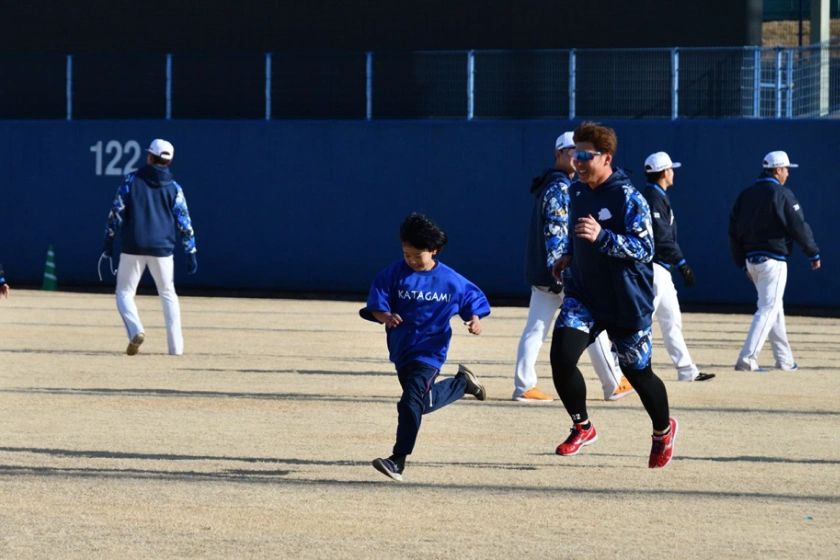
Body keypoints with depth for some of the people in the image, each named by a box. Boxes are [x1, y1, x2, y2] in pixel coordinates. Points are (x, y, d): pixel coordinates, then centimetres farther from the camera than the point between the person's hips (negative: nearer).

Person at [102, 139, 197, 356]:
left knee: (124, 292, 9)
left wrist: (109, 241, 4)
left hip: (133, 248, -2)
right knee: (168, 295, 15)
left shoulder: (131, 181, 1)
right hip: (162, 249, 2)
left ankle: (135, 330, -18)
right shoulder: (174, 188, 4)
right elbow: (184, 222, 1)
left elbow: (116, 212, -3)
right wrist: (191, 253, 4)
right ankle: (176, 346, 7)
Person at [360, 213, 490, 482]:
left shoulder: (451, 281, -8)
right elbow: (376, 304, -6)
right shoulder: (395, 273, -6)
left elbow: (473, 299, 6)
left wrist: (475, 319, -13)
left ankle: (398, 461, -21)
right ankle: (462, 383, 49)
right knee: (424, 403, 22)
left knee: (412, 400, -20)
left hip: (430, 350, -5)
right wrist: (385, 316, -28)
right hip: (401, 347, 5)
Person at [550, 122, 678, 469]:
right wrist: (569, 255, 5)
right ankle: (582, 428, 4)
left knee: (637, 372, 8)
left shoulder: (628, 198, -16)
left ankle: (663, 430, 37)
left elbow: (645, 249, -22)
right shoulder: (576, 192, 5)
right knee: (561, 356, -16)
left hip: (626, 303, -5)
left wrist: (601, 237, -34)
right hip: (584, 295, 5)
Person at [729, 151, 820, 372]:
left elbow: (733, 232, 11)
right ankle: (747, 360, -17)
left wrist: (743, 264, 16)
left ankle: (784, 360, 21)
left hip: (751, 260, 8)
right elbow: (799, 227, -11)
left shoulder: (745, 195, 9)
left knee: (774, 309, 17)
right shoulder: (781, 194, -11)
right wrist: (813, 254, 1)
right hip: (772, 260, -8)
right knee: (768, 309, -7)